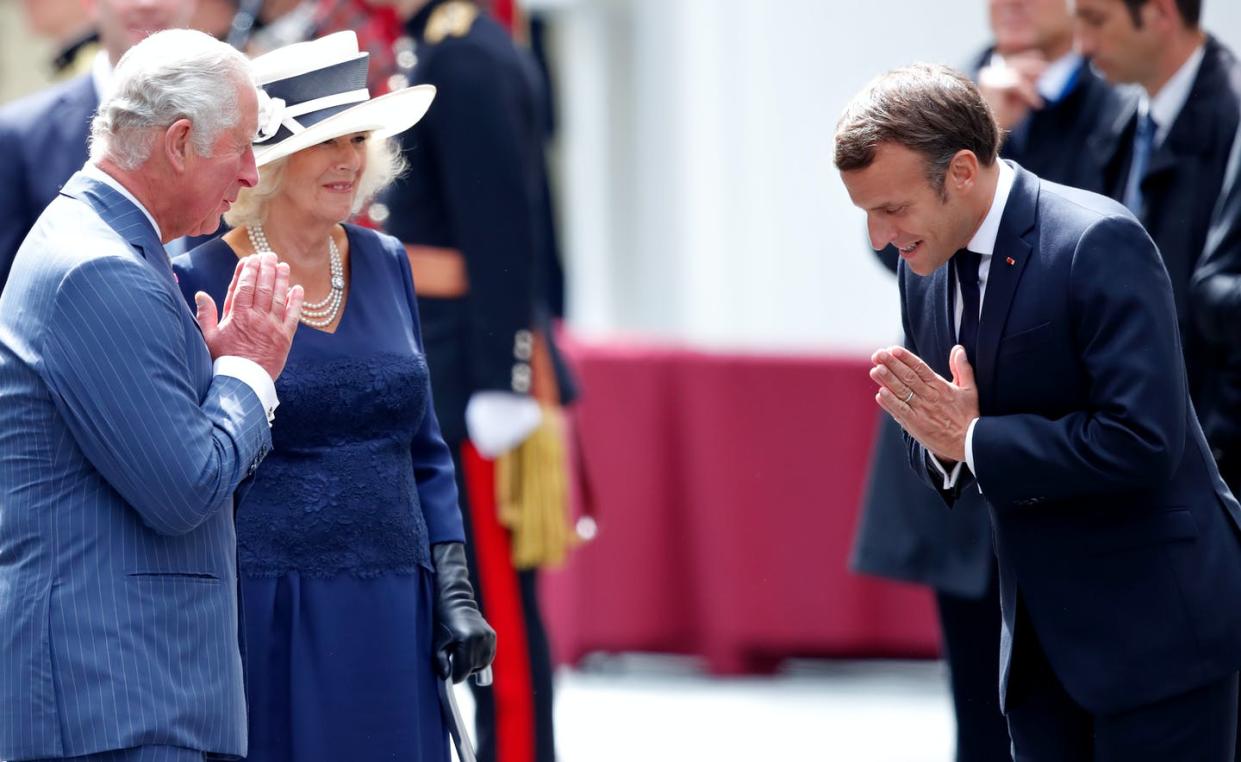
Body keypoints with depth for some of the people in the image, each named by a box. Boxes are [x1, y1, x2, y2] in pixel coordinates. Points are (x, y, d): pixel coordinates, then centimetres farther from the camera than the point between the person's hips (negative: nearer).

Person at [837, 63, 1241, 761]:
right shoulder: (926, 268, 7)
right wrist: (936, 443, -10)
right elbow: (940, 452, 15)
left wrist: (974, 440, -20)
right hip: (1041, 636, 8)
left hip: (1153, 623, -8)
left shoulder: (1099, 244, -18)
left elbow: (1142, 438, -25)